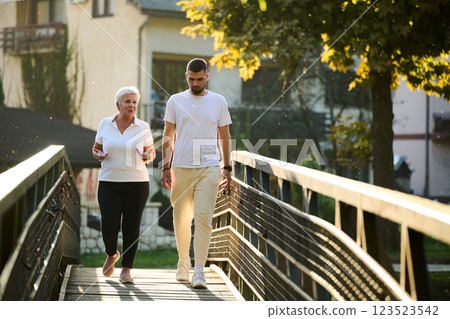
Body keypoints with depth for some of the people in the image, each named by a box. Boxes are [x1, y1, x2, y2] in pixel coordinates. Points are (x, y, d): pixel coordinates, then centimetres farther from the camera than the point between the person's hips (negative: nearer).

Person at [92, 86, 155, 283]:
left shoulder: (143, 127, 3)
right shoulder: (105, 124, 5)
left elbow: (151, 152, 12)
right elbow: (96, 148, 17)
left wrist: (148, 156, -11)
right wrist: (98, 155, -5)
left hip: (137, 183, 0)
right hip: (109, 183, 0)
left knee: (131, 227, -1)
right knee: (109, 225, -8)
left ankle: (126, 270, 11)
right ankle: (111, 255, 24)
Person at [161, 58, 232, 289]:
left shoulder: (218, 102, 7)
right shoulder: (175, 101, 5)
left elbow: (224, 136, 12)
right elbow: (168, 137, 8)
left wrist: (227, 167, 6)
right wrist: (165, 167, 1)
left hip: (209, 168, -1)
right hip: (181, 167, 1)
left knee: (203, 217, -11)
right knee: (181, 218, 8)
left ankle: (199, 270, -11)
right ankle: (183, 261, 28)